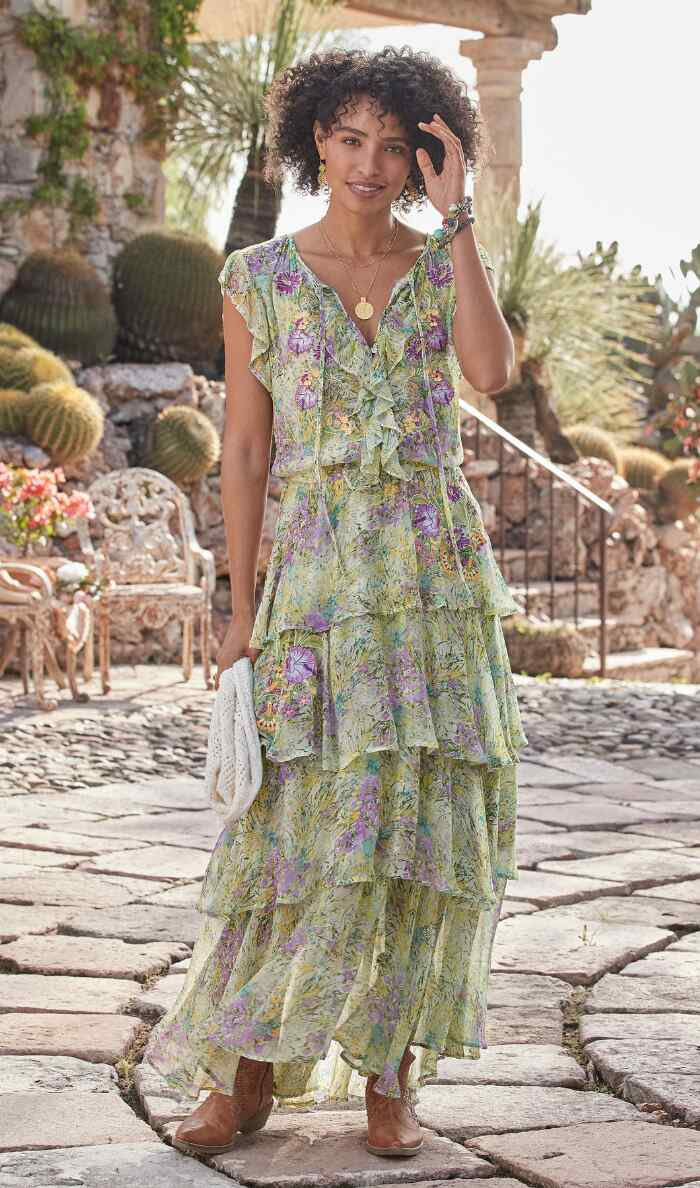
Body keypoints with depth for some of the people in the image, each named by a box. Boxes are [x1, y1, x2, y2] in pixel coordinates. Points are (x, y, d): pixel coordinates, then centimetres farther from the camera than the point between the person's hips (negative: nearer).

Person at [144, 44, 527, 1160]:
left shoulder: (447, 263, 8)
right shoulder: (259, 277, 5)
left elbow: (492, 370, -14)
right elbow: (245, 450, 5)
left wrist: (457, 218, -11)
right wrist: (242, 607, 0)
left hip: (438, 570, 1)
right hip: (315, 570, -1)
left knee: (423, 814, -1)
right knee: (298, 815, -4)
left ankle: (391, 1073, 9)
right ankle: (248, 1073, 5)